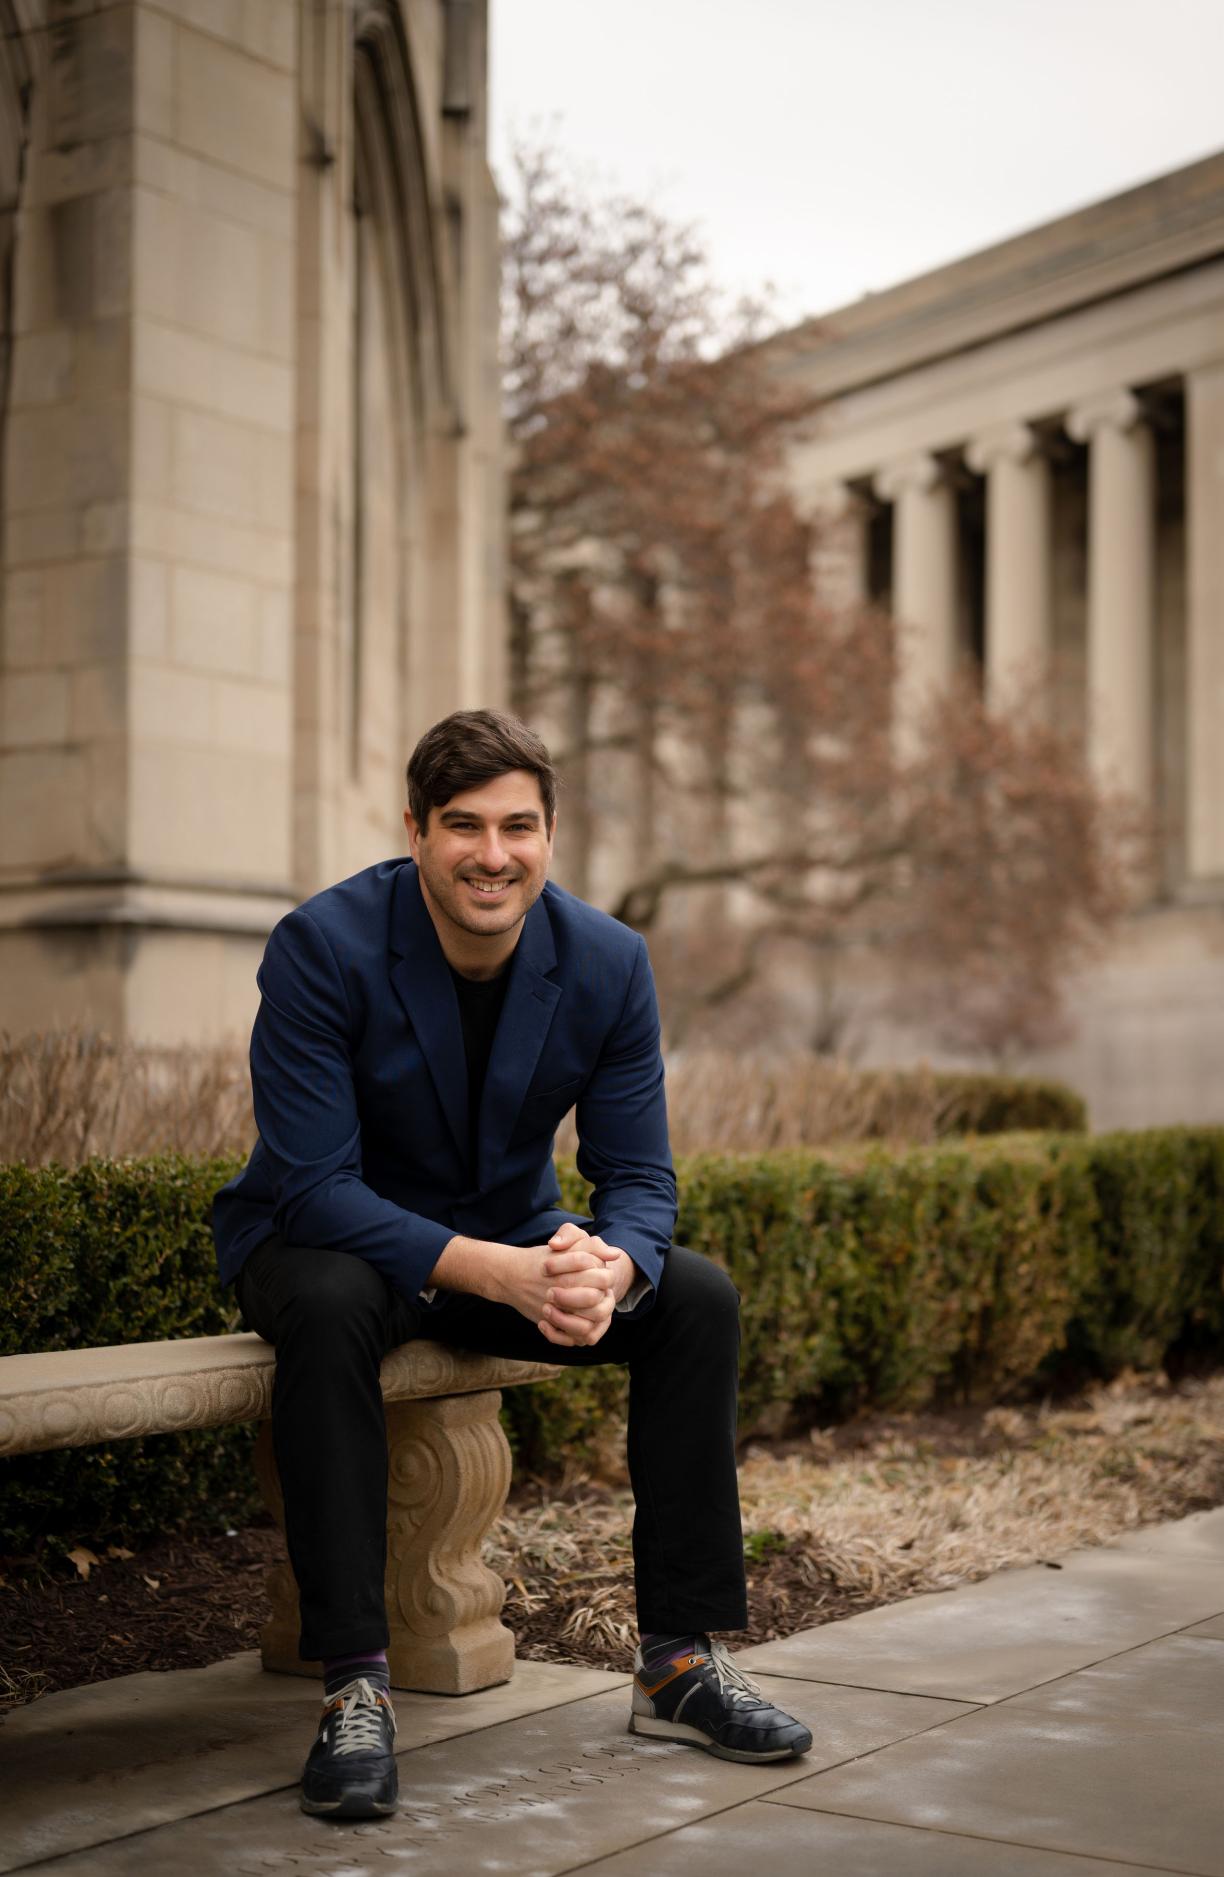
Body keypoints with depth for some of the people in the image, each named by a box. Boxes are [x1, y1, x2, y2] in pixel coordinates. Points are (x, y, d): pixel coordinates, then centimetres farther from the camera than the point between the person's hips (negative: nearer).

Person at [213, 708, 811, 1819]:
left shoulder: (609, 963, -11)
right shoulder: (323, 948, -23)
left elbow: (638, 1178, -8)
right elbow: (314, 1186, -27)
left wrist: (609, 1266, -34)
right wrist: (495, 1272, -41)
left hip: (513, 1242, 4)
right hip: (327, 1240, -4)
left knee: (698, 1296, -17)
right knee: (333, 1306, -38)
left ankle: (681, 1660, -7)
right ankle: (354, 1686, -30)